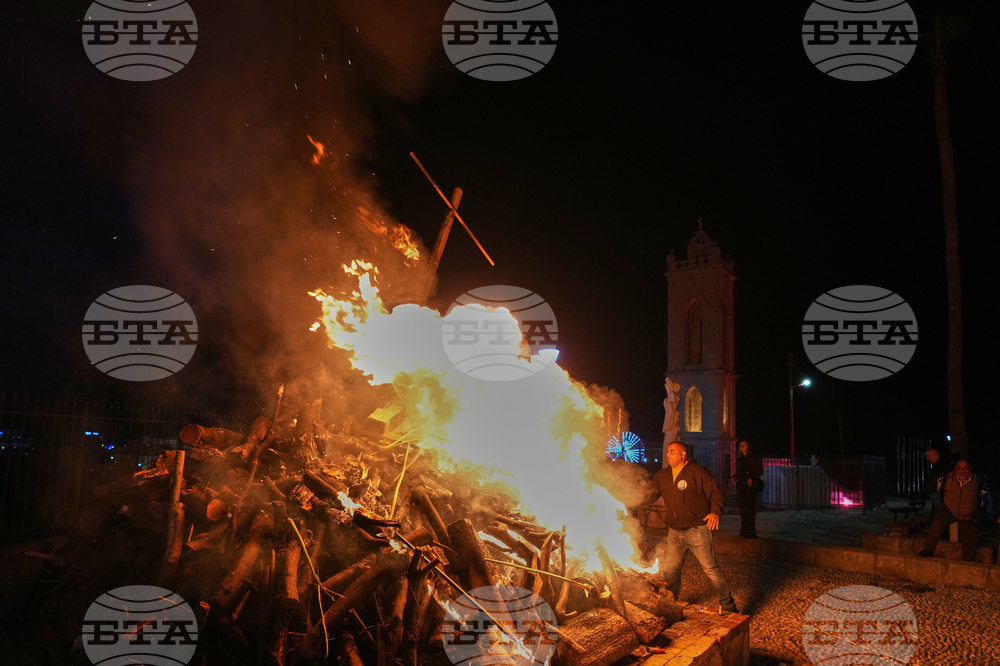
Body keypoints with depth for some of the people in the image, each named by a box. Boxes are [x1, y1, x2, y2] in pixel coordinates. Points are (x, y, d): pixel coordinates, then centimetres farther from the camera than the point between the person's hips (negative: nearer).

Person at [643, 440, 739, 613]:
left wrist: (715, 512, -25)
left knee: (711, 569, -2)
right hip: (675, 533, 6)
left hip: (698, 530, -6)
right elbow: (648, 496, 12)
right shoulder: (662, 476, 10)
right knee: (669, 569, 12)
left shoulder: (697, 472, -8)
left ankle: (728, 606, 13)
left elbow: (717, 493, -8)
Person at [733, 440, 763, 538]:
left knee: (749, 509, -8)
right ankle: (744, 532, 13)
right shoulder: (739, 458, 15)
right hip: (740, 486, 7)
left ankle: (750, 533, -3)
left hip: (750, 486, -7)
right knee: (743, 509, 7)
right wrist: (734, 477, 8)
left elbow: (760, 471, -9)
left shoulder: (752, 458, -7)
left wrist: (751, 478, -19)